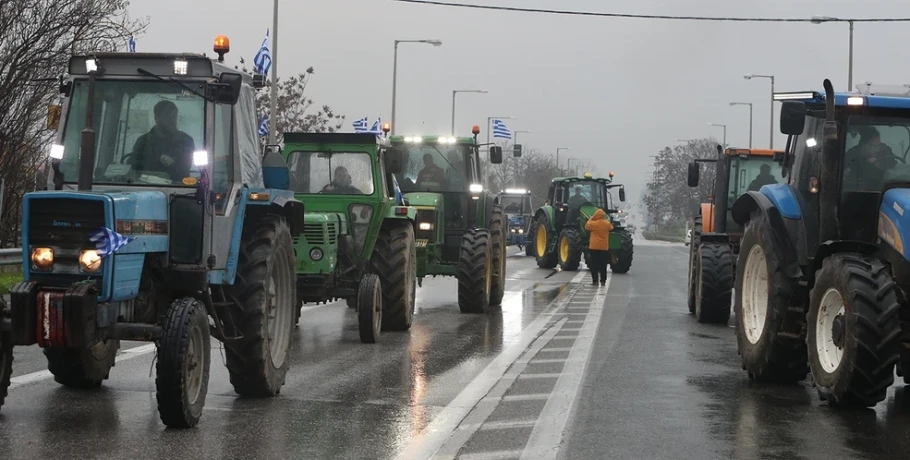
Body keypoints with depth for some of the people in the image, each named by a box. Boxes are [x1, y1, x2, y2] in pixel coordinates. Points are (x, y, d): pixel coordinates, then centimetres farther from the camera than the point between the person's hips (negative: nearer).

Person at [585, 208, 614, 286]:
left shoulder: (593, 223, -11)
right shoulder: (607, 223, -2)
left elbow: (586, 227, 7)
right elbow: (611, 228, 20)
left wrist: (591, 219, 14)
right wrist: (605, 219, 23)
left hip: (594, 247, -3)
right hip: (604, 247, 3)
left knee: (594, 265, 3)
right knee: (603, 265, 8)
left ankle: (595, 280, -1)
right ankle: (603, 281, 6)